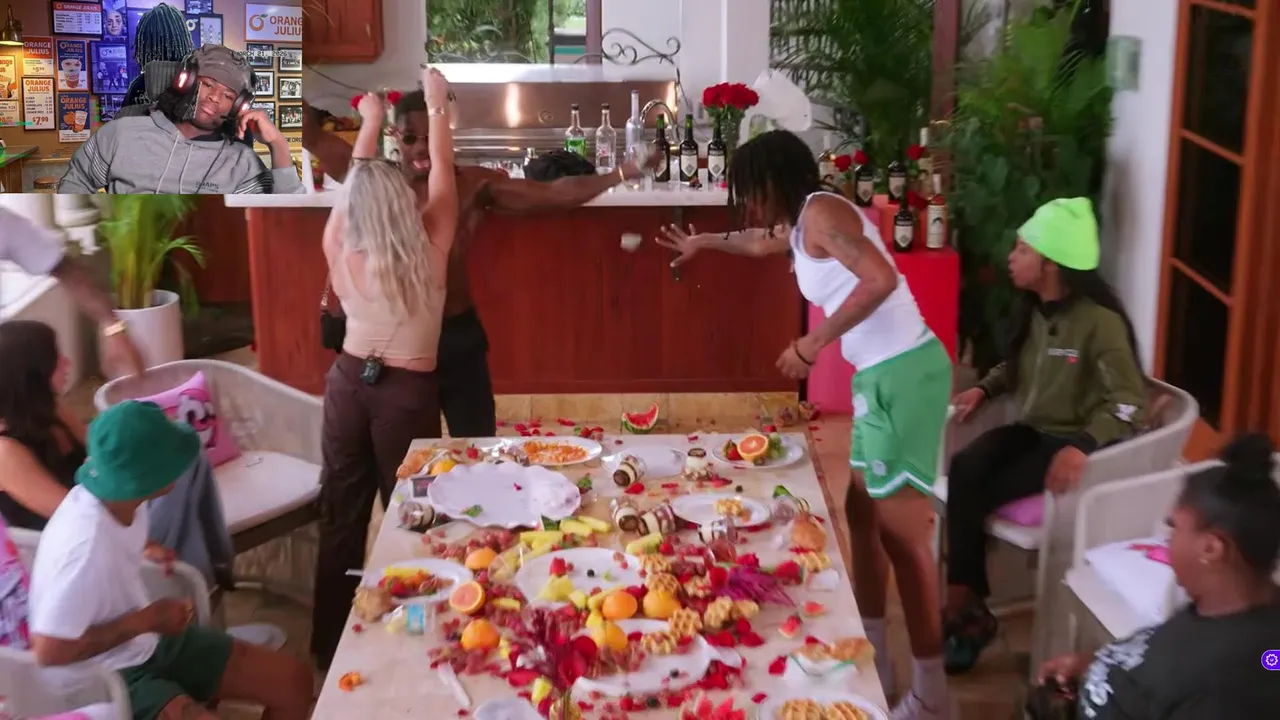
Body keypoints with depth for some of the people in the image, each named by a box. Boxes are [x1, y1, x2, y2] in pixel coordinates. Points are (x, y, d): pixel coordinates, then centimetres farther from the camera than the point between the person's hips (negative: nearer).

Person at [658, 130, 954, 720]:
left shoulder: (820, 211, -11)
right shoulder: (801, 226, 18)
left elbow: (882, 278, -25)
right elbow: (762, 243, 42)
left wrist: (812, 343, -19)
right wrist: (703, 243, 58)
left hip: (902, 373, -10)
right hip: (881, 376, 10)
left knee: (903, 531, -6)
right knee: (863, 513, 16)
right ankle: (871, 658, 28)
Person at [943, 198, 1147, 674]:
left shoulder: (1099, 321, -19)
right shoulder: (1033, 308, 6)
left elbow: (1130, 401, -23)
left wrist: (1082, 446, -39)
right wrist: (984, 389, 4)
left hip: (1074, 442, -7)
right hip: (1032, 430, 7)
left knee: (974, 495, -23)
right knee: (963, 470, -23)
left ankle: (963, 605, -4)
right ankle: (966, 605, -20)